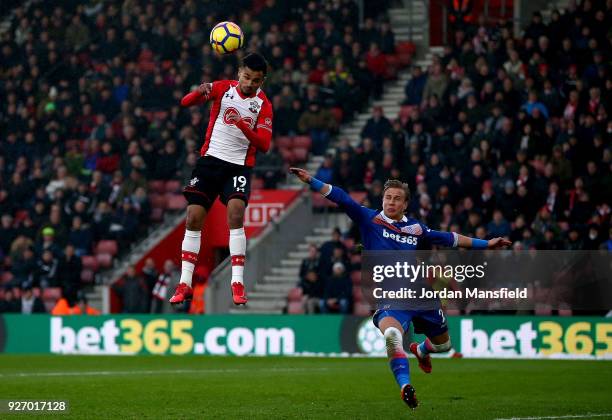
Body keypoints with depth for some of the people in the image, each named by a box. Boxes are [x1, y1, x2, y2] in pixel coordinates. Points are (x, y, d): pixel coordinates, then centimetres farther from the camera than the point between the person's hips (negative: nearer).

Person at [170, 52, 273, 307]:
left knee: (236, 213, -23)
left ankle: (237, 283, -20)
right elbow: (186, 102, -10)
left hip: (239, 166, -2)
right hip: (210, 159, 2)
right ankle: (184, 284, 6)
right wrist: (200, 91, -32)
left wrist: (243, 126, -28)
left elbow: (264, 145, -11)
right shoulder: (223, 88, -2)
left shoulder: (263, 104, -4)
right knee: (193, 218, -2)